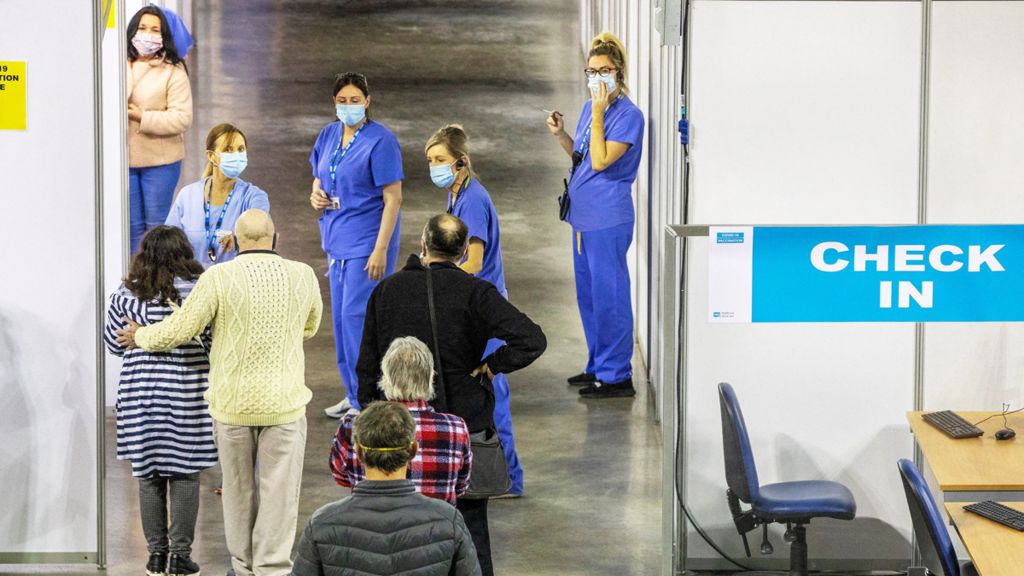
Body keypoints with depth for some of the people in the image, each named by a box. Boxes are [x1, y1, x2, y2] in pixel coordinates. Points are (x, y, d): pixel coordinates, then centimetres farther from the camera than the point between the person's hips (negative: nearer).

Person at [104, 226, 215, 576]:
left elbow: (113, 344, 7)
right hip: (186, 393, -2)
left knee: (148, 476, 11)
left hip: (140, 394, 2)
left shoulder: (126, 295, -2)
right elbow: (214, 342, -4)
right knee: (185, 475, 6)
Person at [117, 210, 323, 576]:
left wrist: (140, 336, 14)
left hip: (232, 401, 0)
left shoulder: (219, 278, -11)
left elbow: (178, 330, -6)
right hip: (284, 401, 0)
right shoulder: (303, 277, -4)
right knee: (279, 491, 4)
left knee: (239, 489, 15)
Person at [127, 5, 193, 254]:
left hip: (159, 161, -4)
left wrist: (142, 118, -20)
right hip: (124, 158, 4)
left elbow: (183, 118, -14)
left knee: (156, 226, 7)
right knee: (132, 225, 13)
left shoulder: (173, 72, -8)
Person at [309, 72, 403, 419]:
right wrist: (315, 194, 1)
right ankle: (353, 393, 23)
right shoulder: (329, 135, 9)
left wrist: (381, 249, -20)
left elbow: (393, 199, -15)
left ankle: (366, 400, -2)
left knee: (356, 314, -10)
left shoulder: (380, 141, -13)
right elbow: (319, 178, 25)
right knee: (340, 316, 11)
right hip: (337, 240, 8)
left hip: (366, 243, -8)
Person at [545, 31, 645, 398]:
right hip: (583, 215, 9)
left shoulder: (628, 115, -14)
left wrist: (598, 113, -21)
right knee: (588, 295, 17)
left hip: (608, 220, -9)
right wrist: (560, 135, 5)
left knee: (608, 296, -4)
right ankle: (597, 366, 29)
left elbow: (600, 161, -23)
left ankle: (616, 377, 3)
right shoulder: (590, 109, 11)